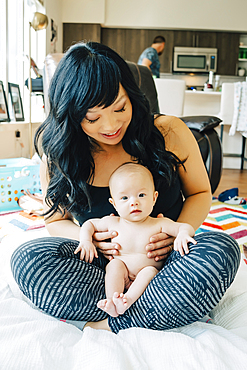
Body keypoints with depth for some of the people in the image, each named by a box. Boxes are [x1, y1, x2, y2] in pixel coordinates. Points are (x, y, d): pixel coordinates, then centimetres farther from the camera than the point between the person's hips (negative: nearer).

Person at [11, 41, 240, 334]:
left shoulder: (170, 134, -8)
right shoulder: (57, 156, -5)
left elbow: (200, 193, 6)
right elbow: (56, 220, 7)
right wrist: (88, 237, -16)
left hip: (160, 259, 0)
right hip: (99, 264, 1)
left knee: (221, 249, -30)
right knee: (26, 258, -25)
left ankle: (110, 326, -24)